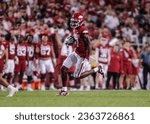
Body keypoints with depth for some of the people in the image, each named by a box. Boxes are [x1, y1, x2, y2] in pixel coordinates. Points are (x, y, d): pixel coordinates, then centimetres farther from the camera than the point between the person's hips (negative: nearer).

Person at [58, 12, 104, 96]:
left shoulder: (83, 31, -23)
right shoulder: (75, 29, 5)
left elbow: (88, 45, -24)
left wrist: (87, 58, -26)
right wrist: (70, 41, -3)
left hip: (82, 55, -9)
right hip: (76, 53, 9)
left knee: (77, 76, -3)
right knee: (63, 69, 3)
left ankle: (97, 69, 12)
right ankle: (64, 90, 13)